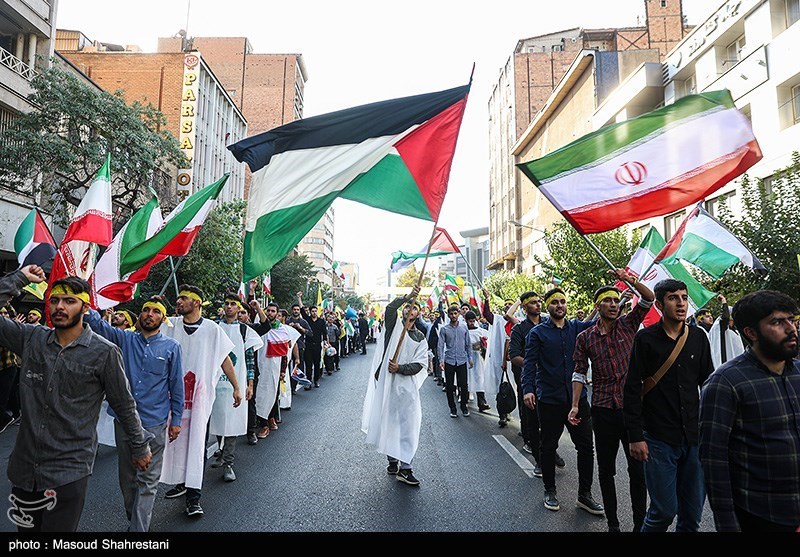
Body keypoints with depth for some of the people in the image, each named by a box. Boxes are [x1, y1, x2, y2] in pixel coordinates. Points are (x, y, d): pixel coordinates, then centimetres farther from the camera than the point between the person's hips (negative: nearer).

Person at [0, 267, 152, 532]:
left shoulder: (104, 353, -10)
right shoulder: (31, 339, 2)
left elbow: (125, 405, -2)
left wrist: (139, 448, 6)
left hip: (69, 472, -4)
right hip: (24, 467, 4)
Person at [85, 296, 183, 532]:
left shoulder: (171, 347, -1)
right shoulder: (124, 339, 5)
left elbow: (177, 385, 1)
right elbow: (98, 324, -11)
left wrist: (176, 419, 1)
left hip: (154, 424, -3)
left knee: (147, 481, 2)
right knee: (127, 476, 18)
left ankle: (139, 527, 10)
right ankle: (133, 520, 36)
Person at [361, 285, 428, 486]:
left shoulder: (420, 338, 13)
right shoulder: (394, 325, 8)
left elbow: (420, 363, 2)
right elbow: (390, 308, -14)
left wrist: (400, 368, -13)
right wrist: (407, 297, -26)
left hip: (407, 386, 1)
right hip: (386, 383, -1)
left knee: (409, 425, -5)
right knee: (388, 423, 8)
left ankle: (405, 468, -1)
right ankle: (392, 460, 24)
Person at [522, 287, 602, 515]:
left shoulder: (577, 327, 8)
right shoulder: (537, 332, -1)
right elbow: (529, 363, -7)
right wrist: (528, 389, -19)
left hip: (577, 397, 3)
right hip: (549, 399, -3)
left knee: (586, 446, 8)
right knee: (548, 447, 10)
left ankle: (584, 494, 24)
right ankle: (550, 491, 28)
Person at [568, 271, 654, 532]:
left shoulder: (628, 325, 3)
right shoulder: (585, 338, 2)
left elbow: (649, 298, -6)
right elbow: (579, 374, 3)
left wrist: (630, 280, -21)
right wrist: (575, 405, -4)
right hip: (603, 410, 0)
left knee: (638, 469, 7)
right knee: (606, 469, 10)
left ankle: (640, 523, 23)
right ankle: (612, 522, 25)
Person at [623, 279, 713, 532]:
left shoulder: (698, 337, 5)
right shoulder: (646, 338, -7)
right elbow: (632, 390, -7)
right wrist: (635, 437, -10)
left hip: (695, 437, 4)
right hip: (659, 438, -4)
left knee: (693, 512, 11)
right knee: (664, 509, 0)